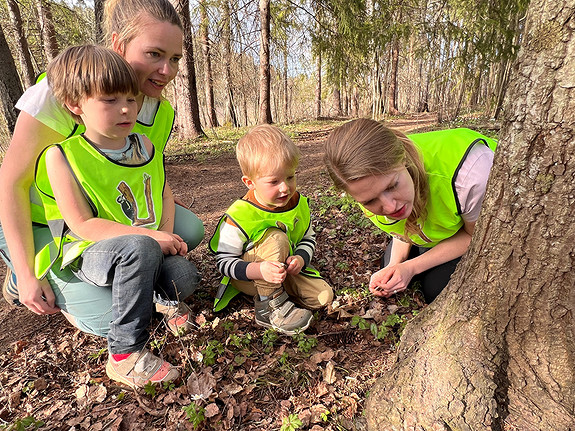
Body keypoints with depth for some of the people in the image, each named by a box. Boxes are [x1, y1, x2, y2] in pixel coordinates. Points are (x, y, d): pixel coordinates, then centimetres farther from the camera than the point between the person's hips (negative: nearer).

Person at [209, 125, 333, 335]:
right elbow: (224, 262, -21)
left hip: (284, 270, 5)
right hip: (246, 277, -5)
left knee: (323, 296, -12)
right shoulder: (238, 218, -27)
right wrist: (259, 270, -39)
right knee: (276, 238, -34)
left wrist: (300, 259, -21)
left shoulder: (299, 204, -10)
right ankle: (269, 306, -22)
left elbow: (308, 238, 3)